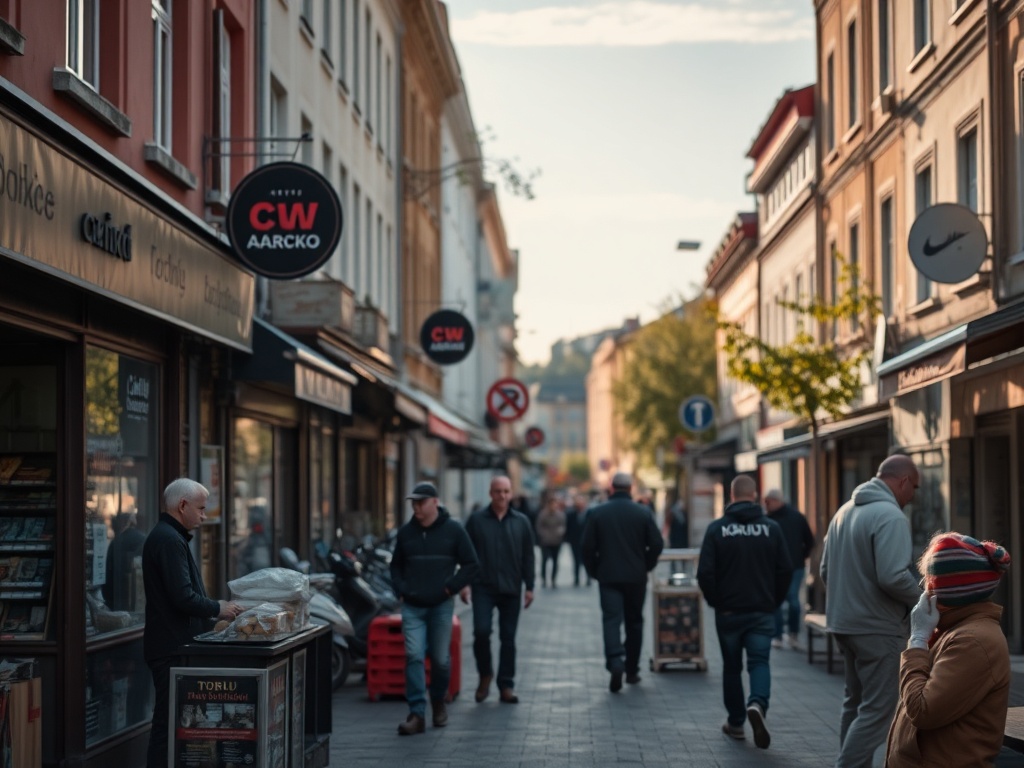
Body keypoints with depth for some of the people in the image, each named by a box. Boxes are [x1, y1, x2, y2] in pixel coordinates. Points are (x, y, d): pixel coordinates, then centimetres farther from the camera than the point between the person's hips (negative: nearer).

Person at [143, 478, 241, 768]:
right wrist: (218, 609, -9)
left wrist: (213, 607, 14)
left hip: (174, 645, 11)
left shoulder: (170, 536, 17)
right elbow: (183, 598, -23)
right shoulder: (169, 540, -16)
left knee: (169, 722, 12)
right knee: (169, 722, -7)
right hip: (171, 647, -11)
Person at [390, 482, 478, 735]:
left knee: (440, 659, 6)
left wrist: (451, 588, -8)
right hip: (412, 607, 2)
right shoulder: (405, 532, 8)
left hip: (441, 606, -2)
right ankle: (416, 714, -11)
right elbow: (396, 566, 20)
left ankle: (439, 702, 30)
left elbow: (470, 565, 2)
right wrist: (400, 589, 4)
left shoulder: (453, 529, -1)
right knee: (414, 657, -9)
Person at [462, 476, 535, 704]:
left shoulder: (521, 522, 6)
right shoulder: (476, 520, 2)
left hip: (511, 590, 2)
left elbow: (528, 557, 8)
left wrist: (529, 587, 4)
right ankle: (485, 675, 10)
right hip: (483, 587, -2)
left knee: (508, 638, 4)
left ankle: (506, 686, 12)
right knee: (481, 631, -13)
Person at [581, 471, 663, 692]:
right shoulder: (643, 513, -1)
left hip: (608, 576, -1)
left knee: (611, 619, -4)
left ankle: (615, 660, -28)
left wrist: (594, 571, 9)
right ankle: (632, 670, 19)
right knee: (634, 622, 13)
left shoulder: (596, 513, -2)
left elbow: (587, 547, -4)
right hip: (636, 577, 1)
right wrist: (646, 566, 11)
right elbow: (656, 544, -4)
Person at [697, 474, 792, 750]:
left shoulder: (717, 528, -6)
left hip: (728, 611, 0)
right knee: (759, 661, 1)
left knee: (732, 666, 13)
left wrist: (715, 601, 5)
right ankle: (758, 704, -26)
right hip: (762, 611, 0)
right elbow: (785, 570, -3)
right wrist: (774, 601, 10)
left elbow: (705, 573, -10)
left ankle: (735, 722, 19)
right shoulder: (771, 528, -3)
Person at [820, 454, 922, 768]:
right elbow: (893, 577, -26)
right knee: (878, 710, -6)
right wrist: (921, 601, -9)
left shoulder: (845, 511, 10)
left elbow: (825, 570, 17)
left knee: (856, 701, 19)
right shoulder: (890, 516, -17)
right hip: (878, 627, -9)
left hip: (843, 622, 9)